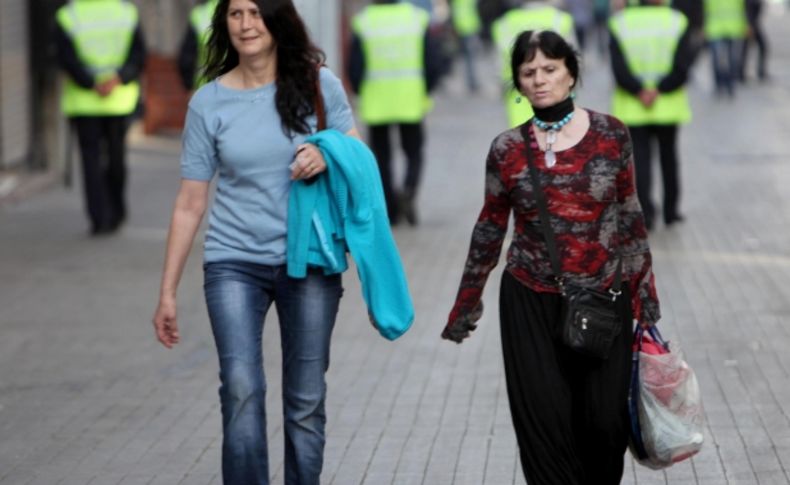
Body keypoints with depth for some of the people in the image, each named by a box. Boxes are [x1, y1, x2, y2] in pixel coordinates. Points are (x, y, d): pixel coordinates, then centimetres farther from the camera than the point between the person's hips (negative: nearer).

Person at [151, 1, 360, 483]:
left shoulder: (317, 83, 1)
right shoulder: (208, 103, 0)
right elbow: (190, 203, 4)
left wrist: (327, 157, -16)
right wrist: (168, 292, 2)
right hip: (234, 264, -1)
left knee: (306, 401, 4)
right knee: (242, 392, -14)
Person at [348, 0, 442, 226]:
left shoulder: (363, 22, -6)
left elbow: (355, 68, -6)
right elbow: (432, 65, -4)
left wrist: (362, 94, 11)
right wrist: (425, 93, 11)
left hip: (376, 104, 0)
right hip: (412, 103, 0)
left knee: (382, 157, 13)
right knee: (414, 154, 13)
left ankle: (390, 209, 12)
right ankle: (409, 191, -14)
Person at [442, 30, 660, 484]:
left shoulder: (612, 134, -1)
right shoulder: (507, 149, -1)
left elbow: (630, 215, 5)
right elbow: (491, 227, 9)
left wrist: (645, 290, 4)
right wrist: (467, 302, 12)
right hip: (531, 302, 0)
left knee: (606, 418, -1)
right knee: (545, 418, -2)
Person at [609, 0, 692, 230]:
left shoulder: (619, 22, -5)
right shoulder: (676, 21, -6)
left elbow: (619, 69, -13)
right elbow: (681, 69, -13)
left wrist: (639, 91, -13)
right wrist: (658, 90, -11)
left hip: (632, 109, -1)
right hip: (668, 107, 1)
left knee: (640, 159, 4)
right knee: (668, 156, 17)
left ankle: (646, 210, -12)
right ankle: (671, 211, 25)